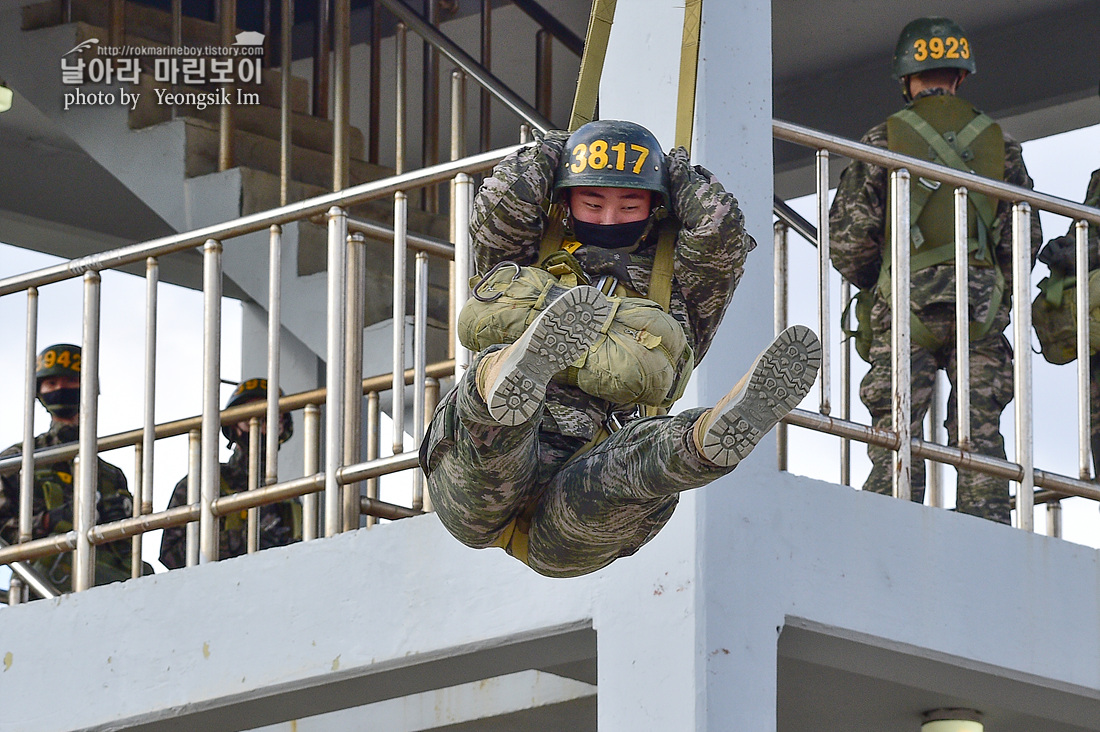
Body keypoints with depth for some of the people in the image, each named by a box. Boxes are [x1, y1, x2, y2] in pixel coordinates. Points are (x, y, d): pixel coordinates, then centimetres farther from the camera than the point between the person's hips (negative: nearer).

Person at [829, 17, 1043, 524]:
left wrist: (869, 284, 15)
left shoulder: (884, 139, 2)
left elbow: (848, 235, -2)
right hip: (983, 305, 2)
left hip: (906, 303, -2)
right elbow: (1026, 237, 7)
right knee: (980, 433, 2)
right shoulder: (998, 141, 10)